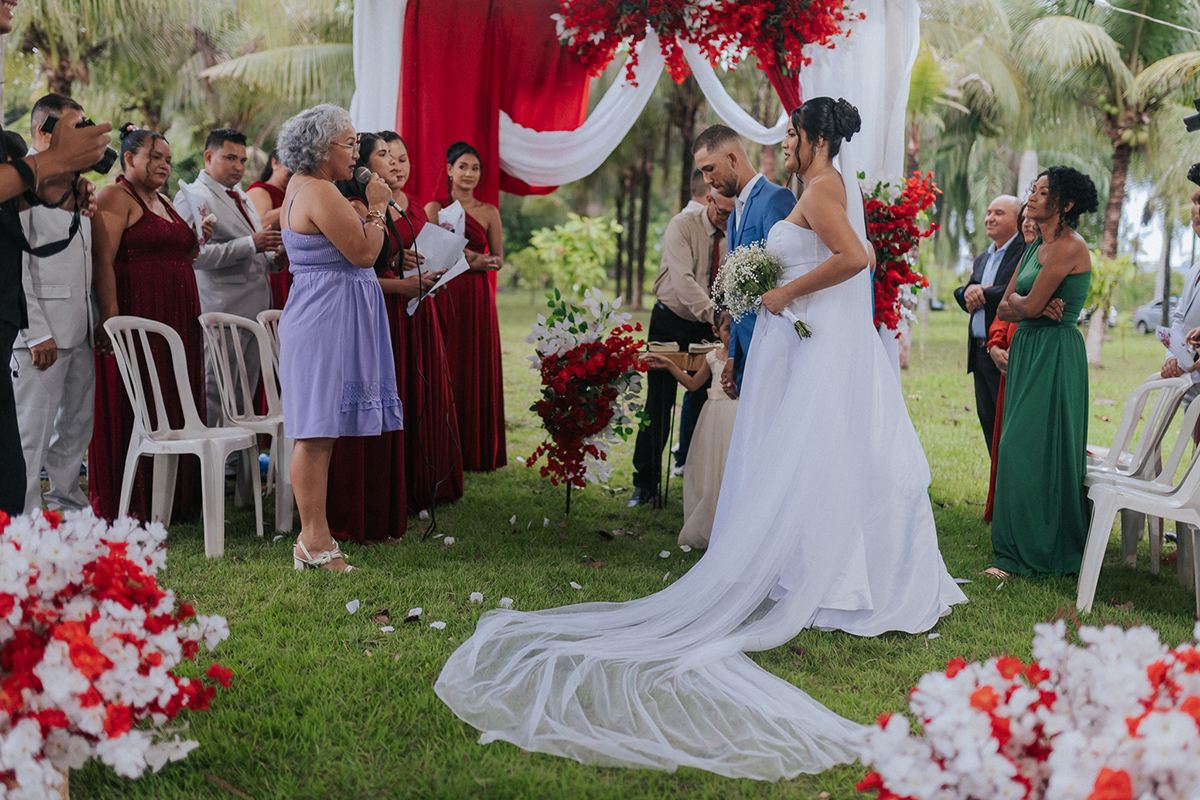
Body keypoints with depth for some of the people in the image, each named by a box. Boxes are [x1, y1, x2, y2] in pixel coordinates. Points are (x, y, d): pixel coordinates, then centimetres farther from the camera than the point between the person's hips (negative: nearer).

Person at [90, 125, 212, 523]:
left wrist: (195, 241, 12)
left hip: (176, 318, 9)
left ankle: (172, 497, 16)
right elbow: (102, 261, -16)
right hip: (136, 317, -9)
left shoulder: (163, 202, 21)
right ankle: (133, 506, 0)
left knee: (172, 407, 9)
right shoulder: (115, 197, -6)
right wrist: (110, 317, -24)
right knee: (132, 411, -5)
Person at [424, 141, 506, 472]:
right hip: (444, 296, -2)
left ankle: (478, 450, 11)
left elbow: (498, 259, 10)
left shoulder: (489, 212, 10)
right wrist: (466, 258, -16)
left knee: (479, 369, 3)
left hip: (478, 299, 2)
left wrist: (481, 262, -13)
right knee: (445, 370, -3)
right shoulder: (434, 208, 3)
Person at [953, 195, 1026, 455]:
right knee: (988, 421, 13)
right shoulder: (982, 259, 21)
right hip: (980, 353, 9)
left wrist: (982, 294, -11)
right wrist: (969, 292, -9)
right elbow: (963, 296, 14)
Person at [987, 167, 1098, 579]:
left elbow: (1027, 305, -18)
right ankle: (1023, 548, 16)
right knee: (1026, 449, 10)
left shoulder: (1069, 247, -14)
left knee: (1030, 449, -8)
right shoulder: (1034, 247, 15)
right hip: (1027, 350, 9)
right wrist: (1037, 306, -8)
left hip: (1055, 355, -9)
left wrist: (1017, 300, 4)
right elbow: (1005, 308, 10)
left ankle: (1022, 553, -1)